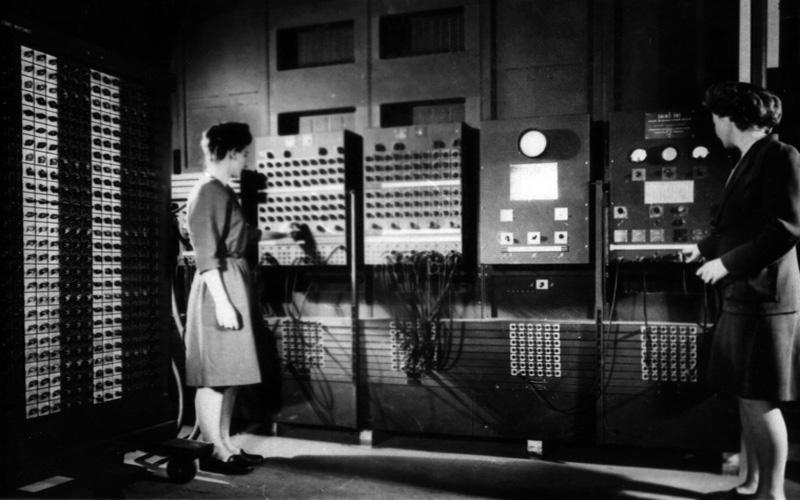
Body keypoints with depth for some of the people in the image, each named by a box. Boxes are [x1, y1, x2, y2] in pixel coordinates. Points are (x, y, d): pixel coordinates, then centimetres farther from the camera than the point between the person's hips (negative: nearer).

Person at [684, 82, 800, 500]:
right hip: (741, 295, 9)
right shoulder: (748, 161, 15)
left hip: (764, 296, -9)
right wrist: (706, 247, 38)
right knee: (747, 398, 13)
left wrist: (727, 263, -17)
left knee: (760, 400, -3)